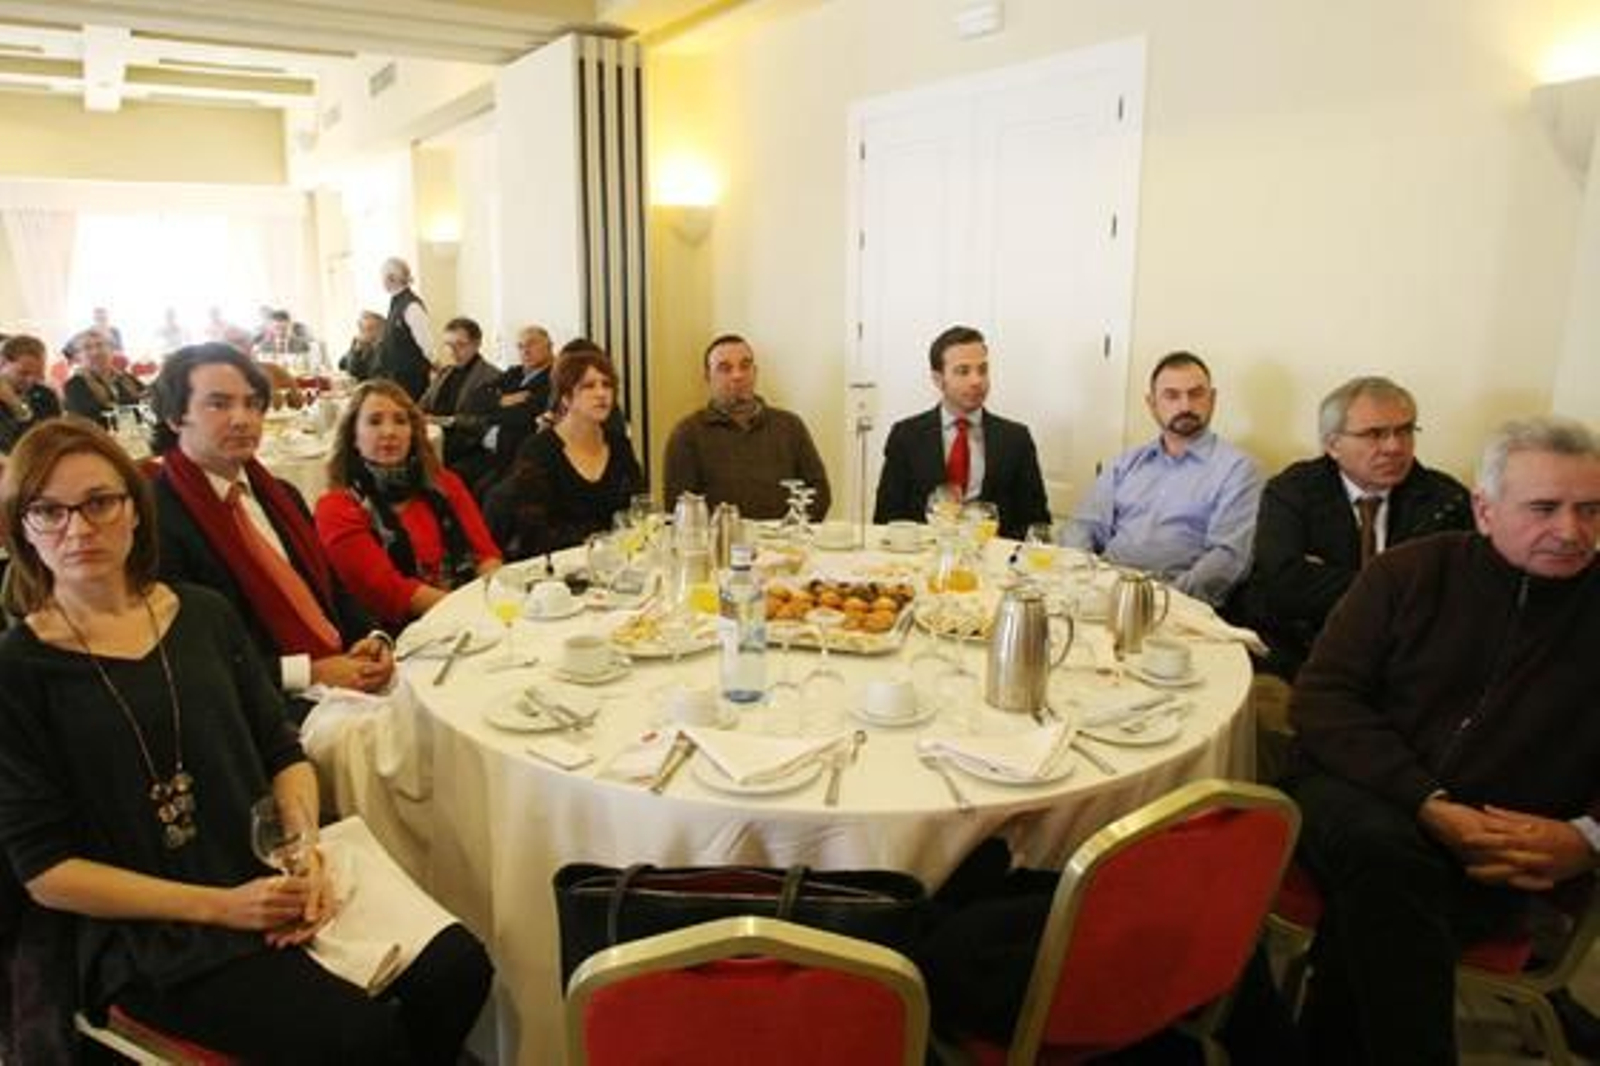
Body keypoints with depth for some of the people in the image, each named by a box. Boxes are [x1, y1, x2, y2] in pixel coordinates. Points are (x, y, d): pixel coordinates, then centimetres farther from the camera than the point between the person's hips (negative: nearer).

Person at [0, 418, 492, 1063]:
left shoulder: (204, 615, 8)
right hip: (146, 934, -4)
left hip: (271, 888, 4)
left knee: (457, 969, -15)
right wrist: (218, 906, -13)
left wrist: (305, 852, -9)